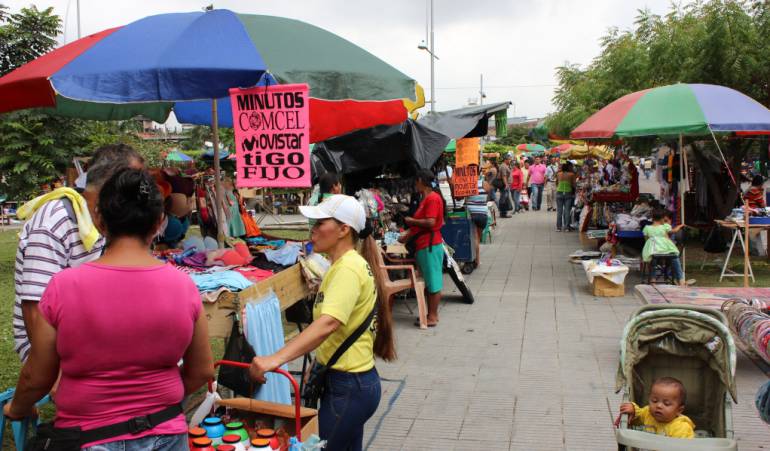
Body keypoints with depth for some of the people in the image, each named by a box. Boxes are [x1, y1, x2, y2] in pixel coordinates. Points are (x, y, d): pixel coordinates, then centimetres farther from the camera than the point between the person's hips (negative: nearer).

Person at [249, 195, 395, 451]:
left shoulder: (348, 268, -21)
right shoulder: (344, 264, 12)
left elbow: (328, 323, -37)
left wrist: (276, 358, -46)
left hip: (349, 386, -10)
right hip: (351, 381, 10)